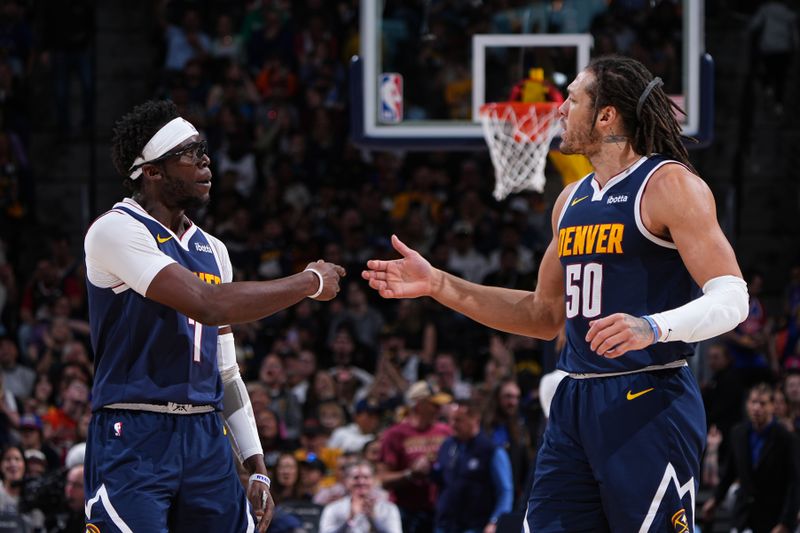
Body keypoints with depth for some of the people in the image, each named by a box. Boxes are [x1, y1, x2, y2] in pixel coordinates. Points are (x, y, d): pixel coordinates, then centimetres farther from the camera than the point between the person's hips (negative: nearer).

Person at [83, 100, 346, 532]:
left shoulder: (212, 250, 17)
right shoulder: (115, 232, -9)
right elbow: (208, 305, -21)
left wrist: (257, 468, 16)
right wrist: (310, 282, -9)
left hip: (206, 438, 7)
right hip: (132, 442, -7)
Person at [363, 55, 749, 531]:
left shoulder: (669, 184, -8)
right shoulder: (572, 201, 18)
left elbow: (731, 298, -15)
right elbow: (546, 315, 25)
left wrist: (653, 327, -33)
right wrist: (439, 285, 18)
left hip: (648, 401, -8)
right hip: (576, 402, 8)